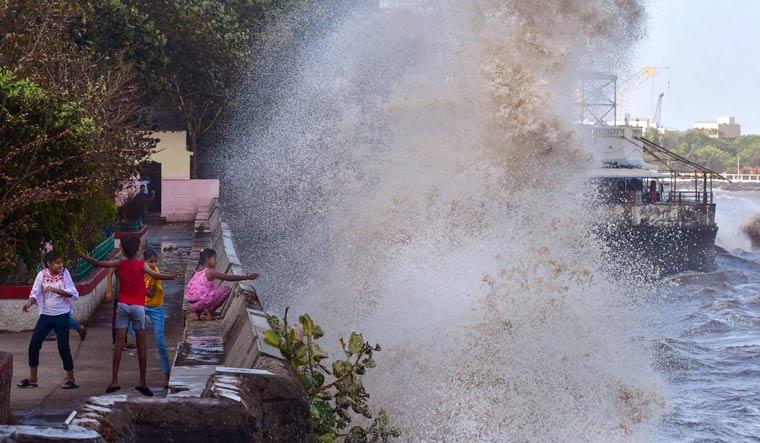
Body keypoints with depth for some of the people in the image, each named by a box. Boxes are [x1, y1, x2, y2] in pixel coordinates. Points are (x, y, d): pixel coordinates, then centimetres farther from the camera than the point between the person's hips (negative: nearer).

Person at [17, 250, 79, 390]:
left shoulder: (64, 273, -5)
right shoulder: (42, 275, -2)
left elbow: (71, 293, -10)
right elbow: (35, 293, -6)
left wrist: (54, 289, -20)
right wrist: (29, 303, -25)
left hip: (62, 315, -3)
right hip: (45, 315, 3)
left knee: (63, 347, -4)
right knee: (33, 344, 0)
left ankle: (71, 379, 9)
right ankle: (32, 379, 14)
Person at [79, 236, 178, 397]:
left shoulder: (119, 264, 4)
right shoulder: (141, 265, -4)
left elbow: (97, 263, 9)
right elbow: (155, 275, -22)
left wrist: (82, 255, 22)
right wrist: (171, 277, -25)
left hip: (122, 305, 2)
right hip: (138, 306, -2)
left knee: (119, 344, 1)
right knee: (141, 345, 2)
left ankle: (114, 381, -3)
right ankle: (142, 382, 0)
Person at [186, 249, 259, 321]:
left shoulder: (197, 273, 17)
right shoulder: (210, 272, -9)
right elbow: (229, 278, -10)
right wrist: (247, 277, -7)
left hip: (192, 304, 8)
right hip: (201, 302, -8)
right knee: (228, 290, -6)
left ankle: (197, 312, 16)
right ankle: (209, 310, -4)